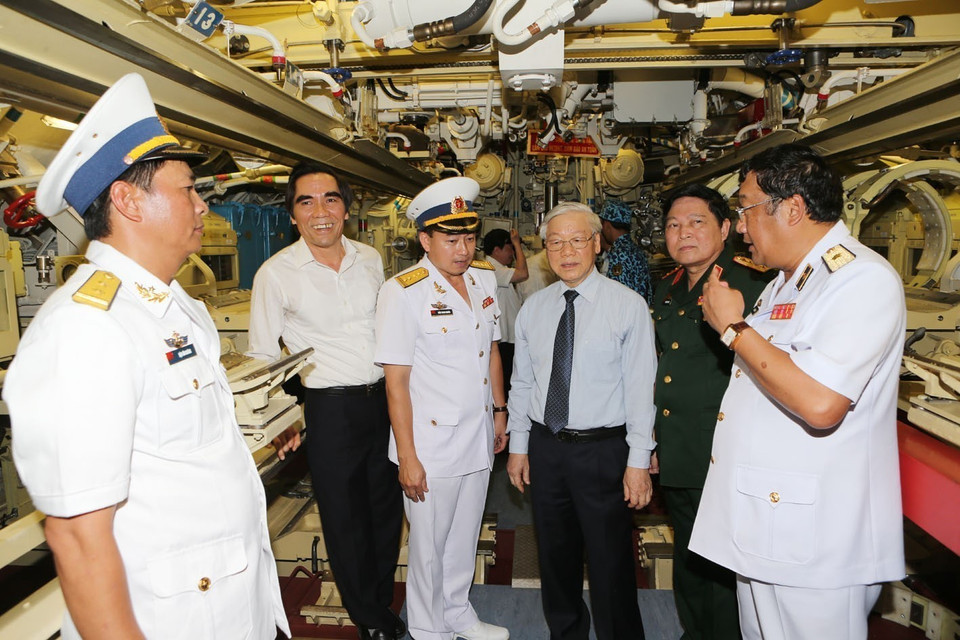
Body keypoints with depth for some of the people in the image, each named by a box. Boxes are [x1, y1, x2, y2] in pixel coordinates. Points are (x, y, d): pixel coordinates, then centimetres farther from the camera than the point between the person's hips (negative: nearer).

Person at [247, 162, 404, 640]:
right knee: (345, 519, 8)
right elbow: (262, 357, -3)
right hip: (331, 407, -4)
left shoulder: (370, 259, 5)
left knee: (386, 508, 17)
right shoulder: (276, 273, -8)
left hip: (384, 399, 5)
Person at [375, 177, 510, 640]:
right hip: (431, 443, -5)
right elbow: (395, 380, -15)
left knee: (465, 537, 22)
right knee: (430, 546, 12)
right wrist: (407, 457, -15)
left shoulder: (485, 277, 3)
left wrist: (499, 411, 14)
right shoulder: (403, 292, -16)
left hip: (478, 436, 6)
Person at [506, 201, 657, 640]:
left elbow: (640, 387, -10)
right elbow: (522, 383, 8)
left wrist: (638, 460, -11)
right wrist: (518, 446, 8)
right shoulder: (532, 309, 4)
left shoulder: (628, 306, -8)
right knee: (555, 555, 20)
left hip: (603, 451, -4)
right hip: (544, 448, 5)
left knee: (610, 565, 8)